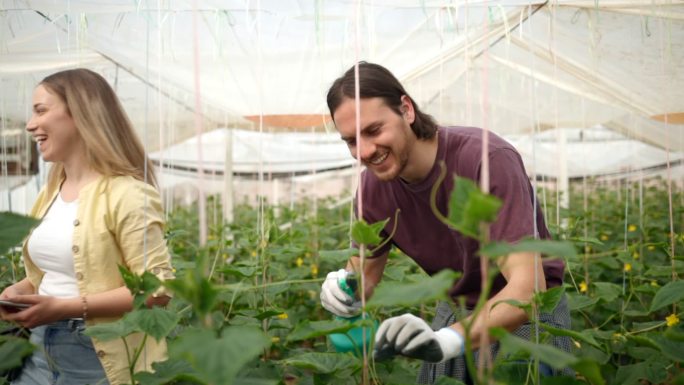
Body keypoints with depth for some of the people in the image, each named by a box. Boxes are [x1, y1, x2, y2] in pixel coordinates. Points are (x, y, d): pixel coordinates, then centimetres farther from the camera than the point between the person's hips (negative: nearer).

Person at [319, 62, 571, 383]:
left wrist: (447, 339, -51)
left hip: (528, 312, -4)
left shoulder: (487, 158, -30)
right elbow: (366, 271, 0)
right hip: (456, 313, 5)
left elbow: (528, 285, -36)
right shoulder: (373, 184, -13)